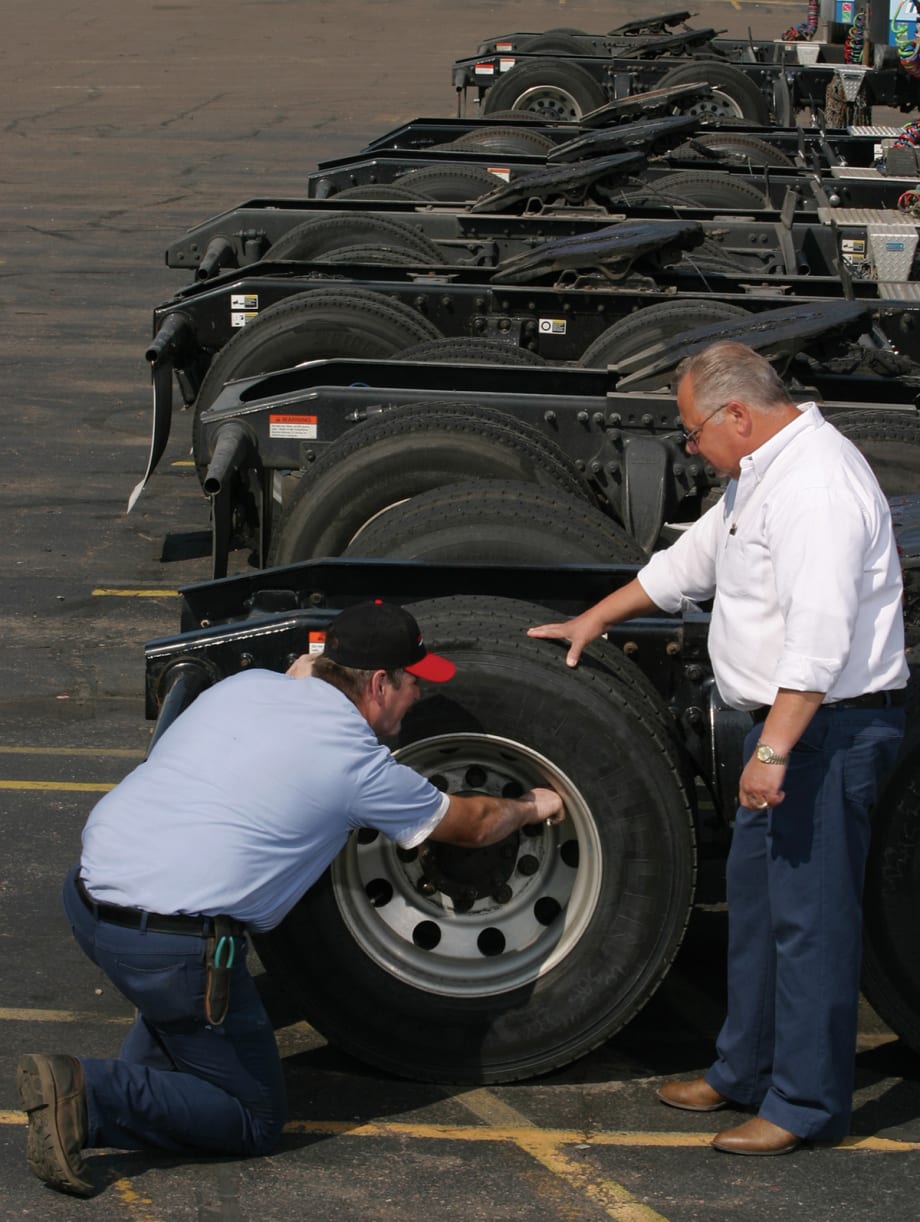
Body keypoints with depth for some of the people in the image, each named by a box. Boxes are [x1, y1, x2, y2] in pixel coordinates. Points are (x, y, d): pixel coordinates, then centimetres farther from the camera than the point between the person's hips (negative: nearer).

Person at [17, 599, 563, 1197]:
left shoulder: (244, 685, 14)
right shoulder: (360, 764, -1)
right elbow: (472, 824, 17)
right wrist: (531, 808, 37)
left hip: (86, 895, 7)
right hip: (174, 943, -7)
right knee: (255, 1121, 7)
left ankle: (143, 1071, 18)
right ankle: (90, 1097, -12)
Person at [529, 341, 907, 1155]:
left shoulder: (814, 482, -20)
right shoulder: (760, 475, 15)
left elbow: (819, 637, -28)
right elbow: (689, 561, 30)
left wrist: (775, 750, -30)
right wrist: (595, 621, 36)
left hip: (829, 727, -11)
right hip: (786, 722, 11)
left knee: (808, 913, -6)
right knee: (755, 897, 18)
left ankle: (807, 1105, 2)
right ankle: (745, 1072, 30)